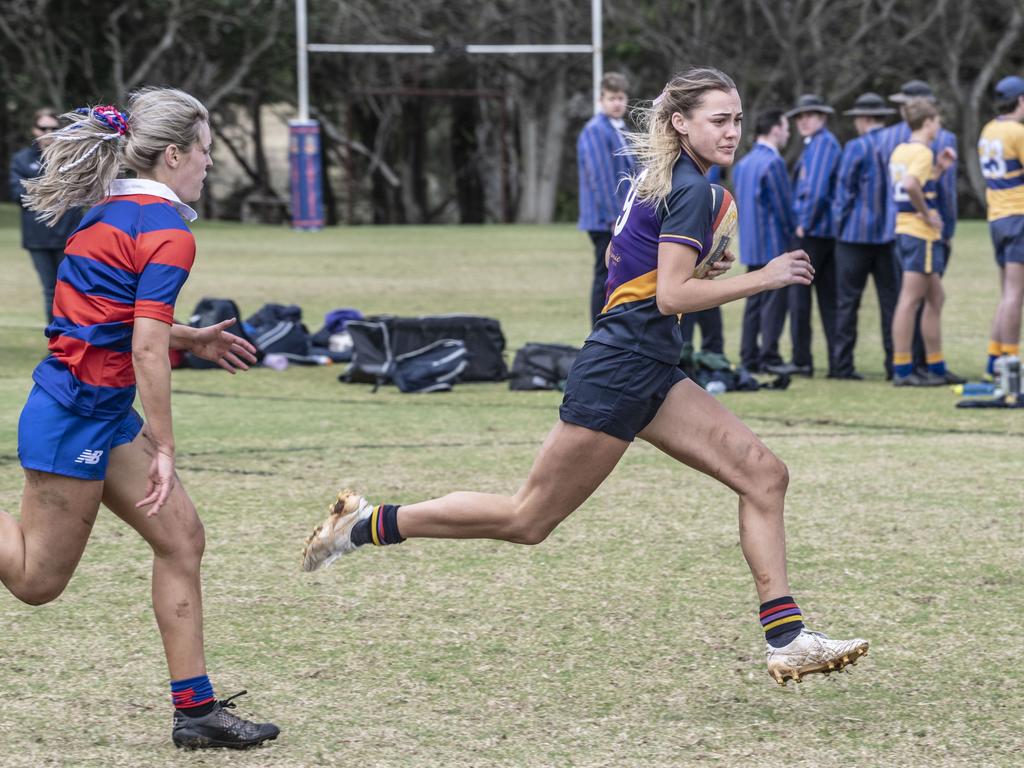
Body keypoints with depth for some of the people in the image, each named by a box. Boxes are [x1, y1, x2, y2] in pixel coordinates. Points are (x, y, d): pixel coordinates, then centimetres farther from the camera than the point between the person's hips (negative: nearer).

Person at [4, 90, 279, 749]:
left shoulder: (108, 214, 11)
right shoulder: (167, 232, -16)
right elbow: (146, 350, -22)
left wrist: (191, 340, 24)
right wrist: (164, 449, -17)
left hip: (101, 413, 10)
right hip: (77, 416, -10)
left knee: (182, 537, 7)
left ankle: (195, 707, 7)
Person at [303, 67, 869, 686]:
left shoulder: (658, 177, 14)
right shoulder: (691, 189, -14)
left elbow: (619, 256, 26)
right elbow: (671, 296, -20)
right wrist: (765, 278, -17)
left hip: (651, 374, 10)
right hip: (621, 368, -10)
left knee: (764, 474, -1)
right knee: (529, 519, -3)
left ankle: (787, 639, -5)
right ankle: (368, 524, 8)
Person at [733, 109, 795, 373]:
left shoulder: (742, 164, 12)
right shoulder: (773, 163, -15)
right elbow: (784, 205, -13)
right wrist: (791, 235, -2)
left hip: (750, 244, 8)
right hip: (773, 244, -8)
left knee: (754, 301, 11)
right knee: (773, 301, -5)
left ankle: (749, 358, 12)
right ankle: (769, 358, -6)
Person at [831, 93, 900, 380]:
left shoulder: (856, 148, -9)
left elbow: (844, 191, -7)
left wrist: (841, 223, 4)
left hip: (856, 235, -4)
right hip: (890, 235, 4)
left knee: (847, 302, 1)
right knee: (891, 300, 7)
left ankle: (843, 364, 1)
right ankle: (896, 363, 4)